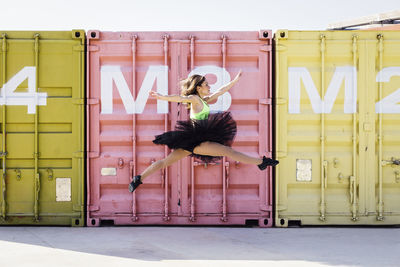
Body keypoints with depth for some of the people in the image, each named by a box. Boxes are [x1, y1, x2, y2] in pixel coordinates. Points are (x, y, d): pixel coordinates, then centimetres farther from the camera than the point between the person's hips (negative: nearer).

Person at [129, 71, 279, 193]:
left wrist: (235, 80, 33)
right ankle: (261, 162, -3)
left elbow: (220, 91, 27)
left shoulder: (204, 100, 19)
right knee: (228, 151, -7)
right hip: (196, 140, -10)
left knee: (166, 161, 10)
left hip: (192, 141, 10)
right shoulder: (194, 98, -6)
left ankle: (138, 179, 10)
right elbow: (180, 98, -23)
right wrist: (162, 97, -38)